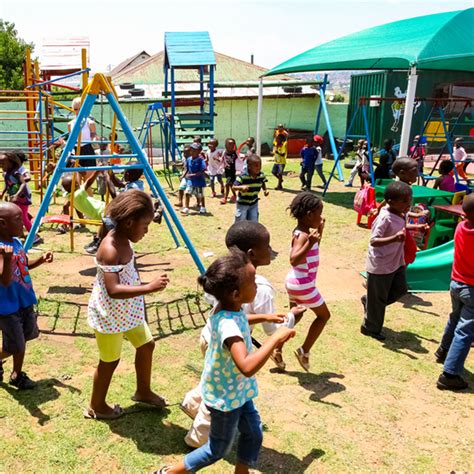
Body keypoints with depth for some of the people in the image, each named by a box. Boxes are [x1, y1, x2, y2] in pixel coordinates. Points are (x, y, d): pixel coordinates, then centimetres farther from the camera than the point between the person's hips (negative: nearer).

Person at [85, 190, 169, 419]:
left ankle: (143, 391, 41)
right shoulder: (110, 249, -29)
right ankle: (96, 406, 31)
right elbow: (113, 290, -37)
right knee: (109, 360, 8)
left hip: (127, 310, 9)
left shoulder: (123, 240, -2)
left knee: (146, 344, 20)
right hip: (109, 313, -9)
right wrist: (149, 287, -40)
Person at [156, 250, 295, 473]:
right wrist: (275, 338, -45)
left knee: (253, 434, 20)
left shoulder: (229, 308, -10)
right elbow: (247, 367, -52)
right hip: (226, 396, -8)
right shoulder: (228, 325, -39)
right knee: (218, 450, 15)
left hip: (237, 390, 8)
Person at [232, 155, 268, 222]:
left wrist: (265, 190, -11)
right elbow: (234, 187, -25)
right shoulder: (242, 176, -25)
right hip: (242, 203, -4)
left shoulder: (261, 175, -11)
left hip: (254, 203, 4)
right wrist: (241, 187, -45)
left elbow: (263, 184, 9)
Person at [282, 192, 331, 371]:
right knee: (324, 315, 9)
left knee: (294, 317, 21)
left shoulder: (304, 232, 4)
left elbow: (314, 249, 22)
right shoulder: (302, 235, -24)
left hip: (296, 282, 9)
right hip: (303, 284, -9)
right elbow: (294, 260, -38)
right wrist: (310, 243, -48)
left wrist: (319, 231, 17)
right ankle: (304, 351, 14)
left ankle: (277, 350, 26)